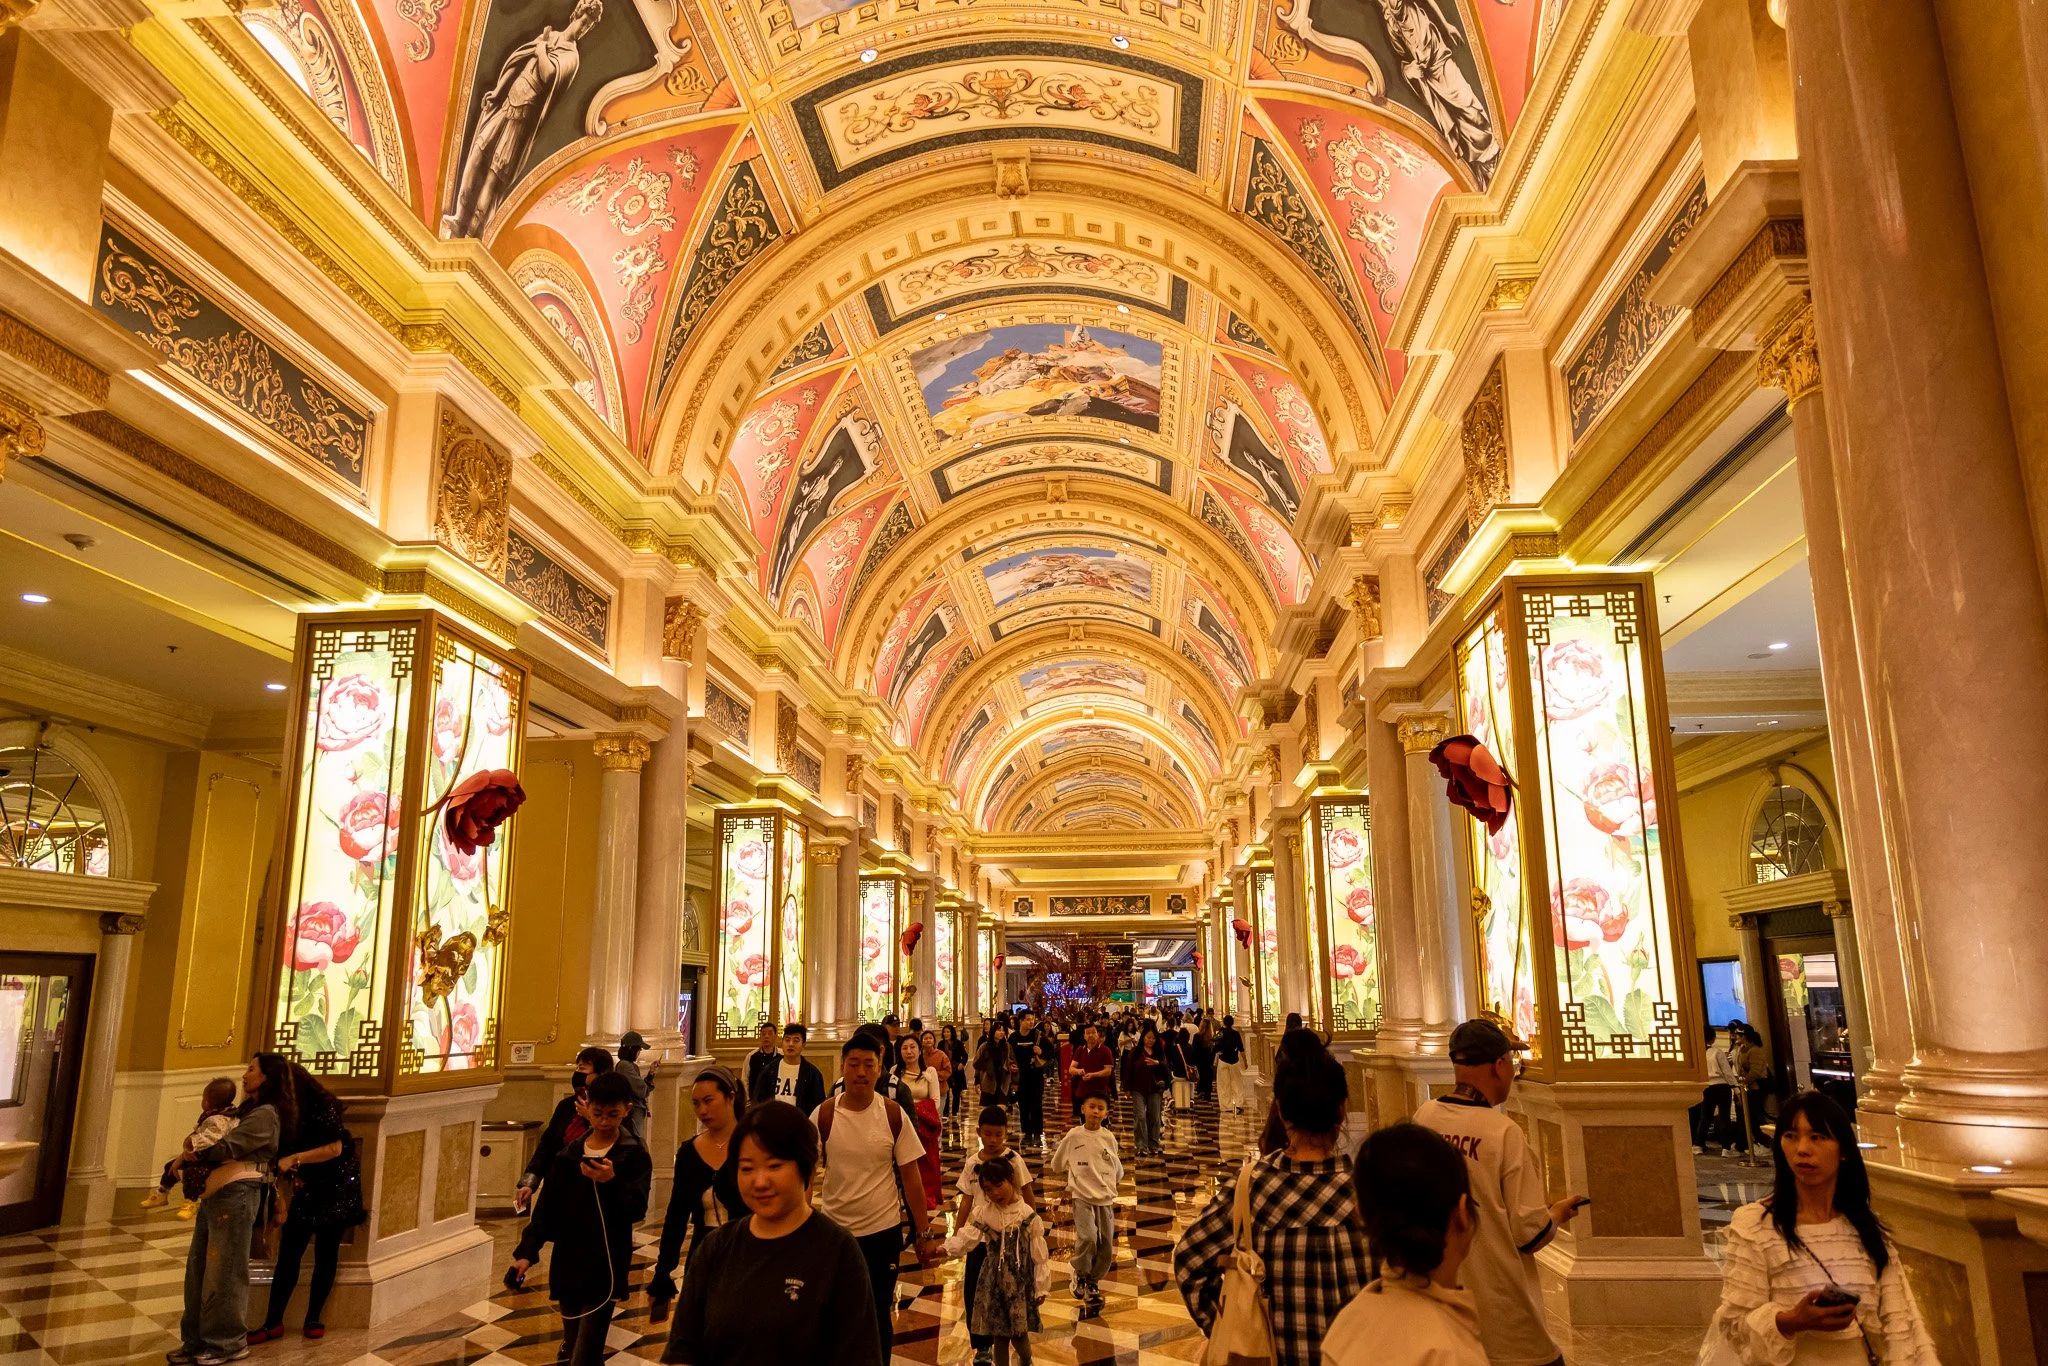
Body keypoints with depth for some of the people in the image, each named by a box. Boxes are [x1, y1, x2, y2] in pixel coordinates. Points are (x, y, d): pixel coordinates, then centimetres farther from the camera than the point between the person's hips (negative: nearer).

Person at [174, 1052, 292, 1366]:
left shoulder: (266, 1114, -8)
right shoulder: (245, 1110, 24)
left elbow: (229, 1146, -14)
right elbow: (215, 1139, 22)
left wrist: (194, 1154, 3)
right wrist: (196, 1146, 1)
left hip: (235, 1195, -10)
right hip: (214, 1195, 10)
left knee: (223, 1273, -3)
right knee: (198, 1269, 10)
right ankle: (198, 1340, 18)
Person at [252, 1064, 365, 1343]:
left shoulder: (323, 1107, -14)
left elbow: (335, 1147, -22)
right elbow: (283, 1153, 10)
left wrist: (295, 1159, -23)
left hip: (335, 1191, -6)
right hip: (306, 1191, 6)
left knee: (325, 1254, 3)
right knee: (288, 1254, -1)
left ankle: (313, 1319, 12)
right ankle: (273, 1322, 3)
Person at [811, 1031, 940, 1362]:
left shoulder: (893, 1115, -8)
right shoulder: (824, 1116, -10)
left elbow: (911, 1176, -3)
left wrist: (924, 1234, -2)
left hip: (883, 1231, -1)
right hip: (833, 1230, 1)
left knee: (878, 1317, 11)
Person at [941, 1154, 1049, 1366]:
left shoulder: (1027, 1215, -9)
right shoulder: (983, 1213, -4)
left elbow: (1039, 1254, -4)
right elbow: (966, 1238, -13)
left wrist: (1041, 1287, -2)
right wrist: (944, 1248, -29)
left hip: (1020, 1281, -2)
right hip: (993, 1281, 2)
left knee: (1019, 1332, 4)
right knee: (998, 1333, 8)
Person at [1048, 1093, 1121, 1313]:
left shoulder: (1109, 1138, 1)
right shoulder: (1073, 1136, -6)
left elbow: (1118, 1170, 16)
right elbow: (1056, 1165, 7)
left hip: (1106, 1198, 3)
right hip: (1082, 1197, -3)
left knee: (1106, 1247, 4)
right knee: (1087, 1238, -23)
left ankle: (1092, 1282, 28)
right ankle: (1080, 1274, 4)